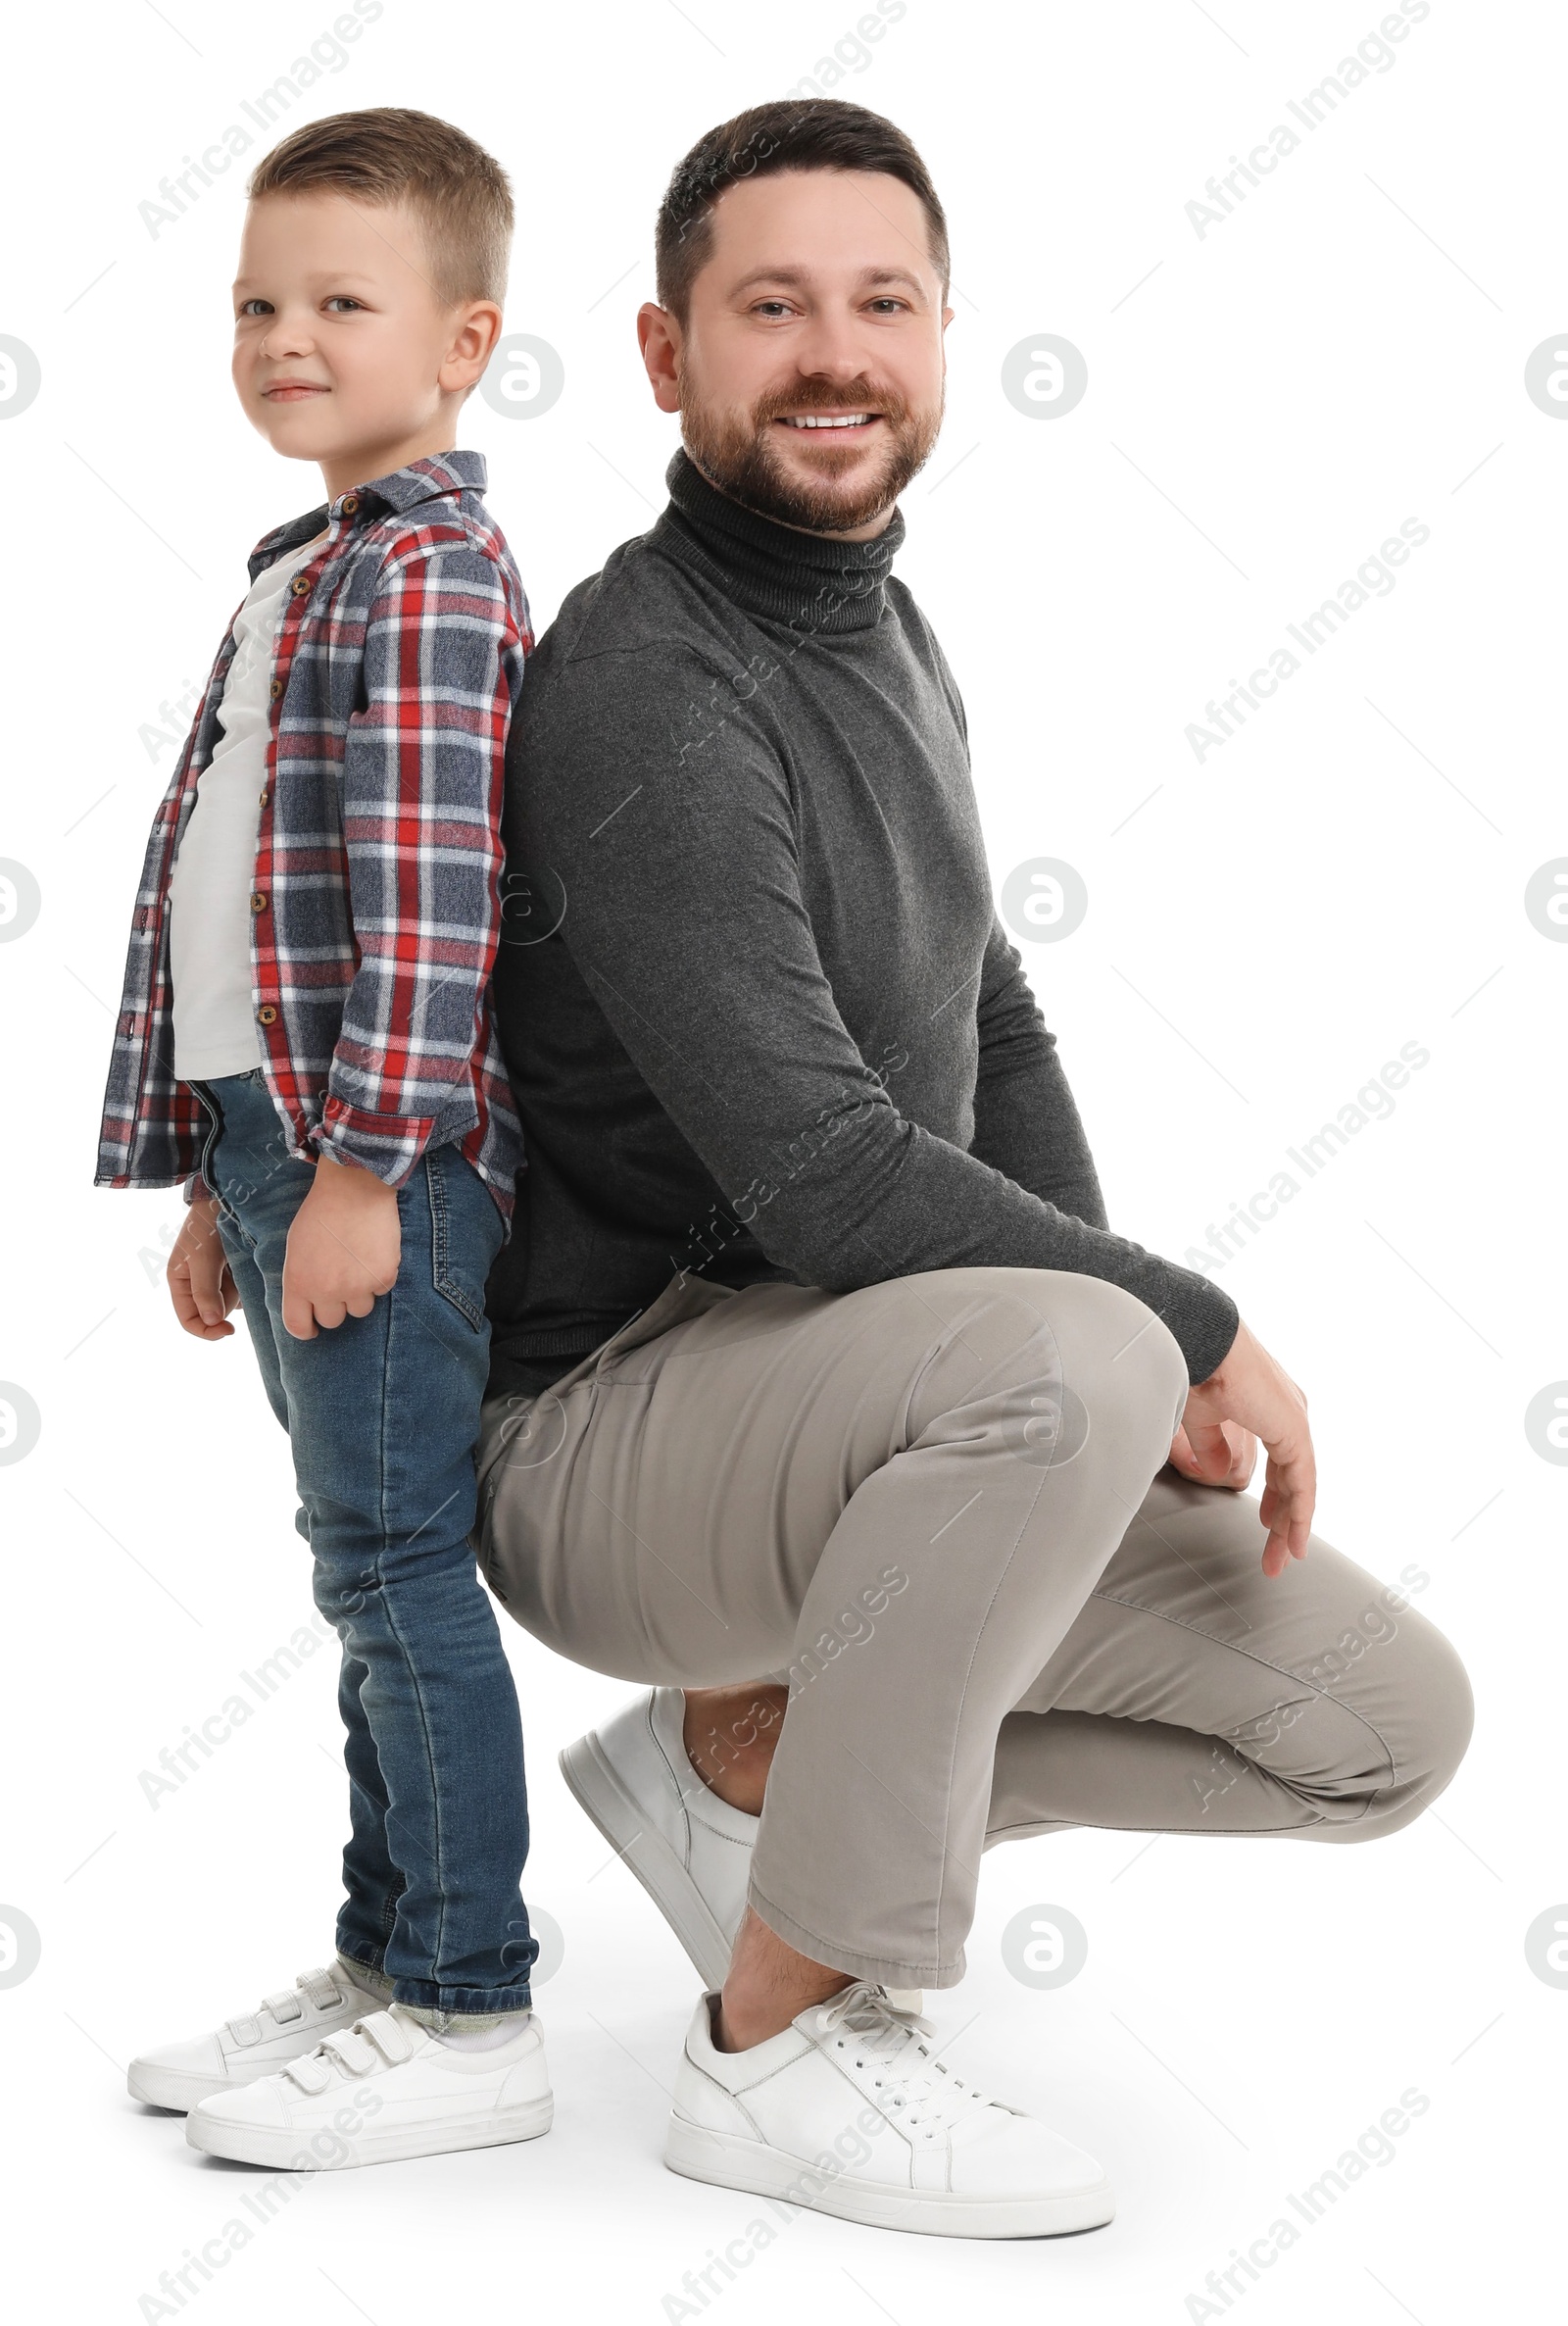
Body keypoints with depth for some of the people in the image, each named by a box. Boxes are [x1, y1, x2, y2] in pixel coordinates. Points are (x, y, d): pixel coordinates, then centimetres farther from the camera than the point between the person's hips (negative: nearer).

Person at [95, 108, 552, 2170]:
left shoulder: (430, 574, -10)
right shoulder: (311, 575, 21)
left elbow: (430, 889, -19)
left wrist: (364, 1161, -22)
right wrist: (224, 1180, 22)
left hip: (388, 1164, -10)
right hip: (287, 1145, 10)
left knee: (395, 1569, -6)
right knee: (373, 1578, 14)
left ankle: (469, 2022, 3)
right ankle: (382, 1968, 24)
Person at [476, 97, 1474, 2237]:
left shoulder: (878, 635, 11)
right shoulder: (645, 694, -20)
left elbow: (985, 1025, 19)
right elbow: (822, 1178, -28)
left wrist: (1124, 1329, 2)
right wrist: (1187, 1328, -16)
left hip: (845, 1435, 8)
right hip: (607, 1427, -8)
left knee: (1391, 1723, 1)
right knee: (1064, 1360, -39)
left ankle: (736, 1749, 12)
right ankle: (785, 2043, -19)